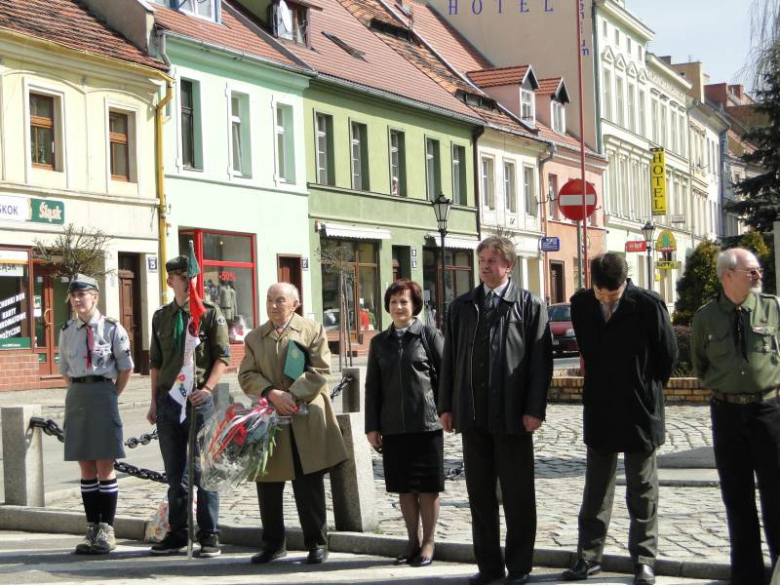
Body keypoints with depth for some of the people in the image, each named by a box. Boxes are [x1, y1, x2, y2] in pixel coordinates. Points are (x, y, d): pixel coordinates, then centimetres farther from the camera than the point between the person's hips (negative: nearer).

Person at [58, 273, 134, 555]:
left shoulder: (112, 329, -5)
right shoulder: (67, 331, 8)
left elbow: (126, 368, 2)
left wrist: (111, 395, 2)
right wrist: (79, 394, 9)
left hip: (103, 393, -4)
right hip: (76, 397, 4)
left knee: (105, 466, -2)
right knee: (86, 467, 7)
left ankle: (106, 531, 4)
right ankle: (92, 529, 13)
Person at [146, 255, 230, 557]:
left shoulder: (210, 312, 0)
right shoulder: (161, 317, 13)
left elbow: (223, 357, -4)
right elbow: (155, 362, 18)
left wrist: (206, 388, -16)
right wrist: (155, 400, 13)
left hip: (199, 399, -4)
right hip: (168, 399, 4)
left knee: (203, 470, -4)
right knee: (174, 473, 10)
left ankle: (209, 536, 3)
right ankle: (177, 533, 19)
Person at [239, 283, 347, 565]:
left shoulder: (313, 330, 5)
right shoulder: (254, 337, 13)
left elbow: (320, 371, -5)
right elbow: (247, 376, 4)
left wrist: (293, 396, -16)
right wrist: (272, 394, -14)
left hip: (306, 421, -3)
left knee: (309, 485, 0)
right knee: (267, 485, 7)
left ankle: (316, 544, 10)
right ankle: (273, 544, 20)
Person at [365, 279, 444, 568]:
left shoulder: (429, 335, -1)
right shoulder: (379, 342, 10)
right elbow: (372, 387, 11)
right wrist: (372, 426, 6)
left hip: (426, 423, -4)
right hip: (393, 426, 4)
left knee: (428, 487, 3)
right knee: (404, 487, 8)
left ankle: (428, 543, 12)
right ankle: (413, 542, 19)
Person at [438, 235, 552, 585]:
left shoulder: (529, 306, 0)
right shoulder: (461, 306, 11)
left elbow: (540, 362, -4)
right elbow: (449, 359, 12)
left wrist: (535, 409, -11)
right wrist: (446, 406, 6)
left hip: (512, 415, -4)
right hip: (472, 415, 4)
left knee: (517, 494, 4)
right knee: (479, 493, 9)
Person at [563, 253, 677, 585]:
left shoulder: (648, 305, -15)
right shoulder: (581, 304, -2)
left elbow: (668, 354, -4)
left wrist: (648, 389, 4)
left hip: (640, 411, -4)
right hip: (599, 410, 4)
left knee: (642, 490, 7)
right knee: (596, 489, 10)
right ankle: (589, 557, 17)